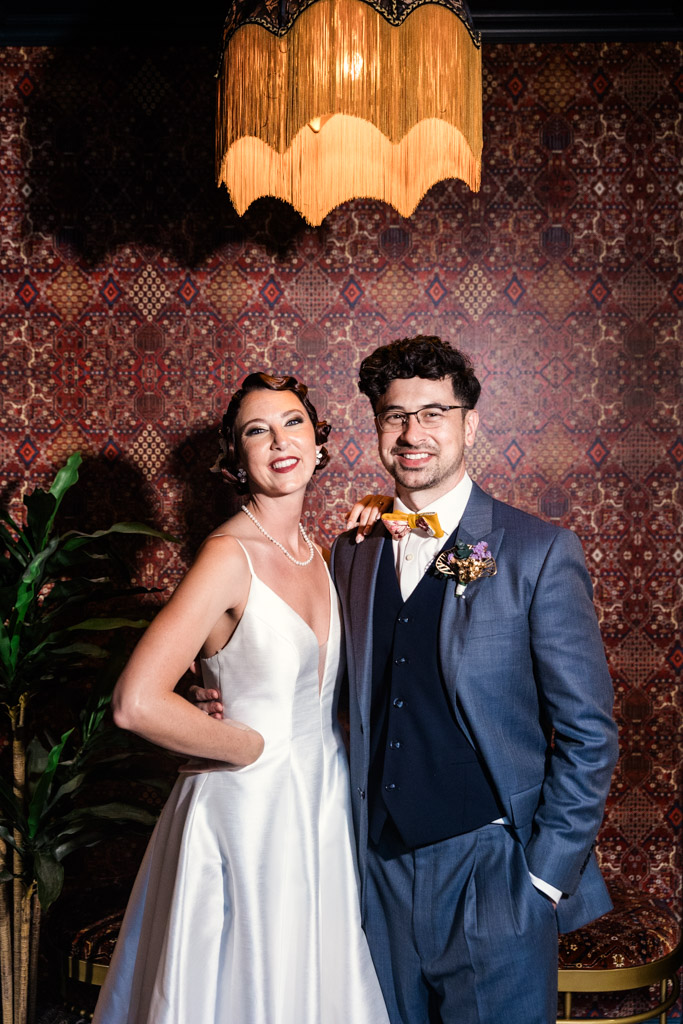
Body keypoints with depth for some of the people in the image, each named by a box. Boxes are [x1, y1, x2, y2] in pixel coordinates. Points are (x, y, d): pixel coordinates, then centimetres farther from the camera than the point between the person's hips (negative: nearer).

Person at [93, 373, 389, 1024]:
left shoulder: (316, 552, 4)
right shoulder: (230, 555, -19)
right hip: (249, 807, -7)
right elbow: (136, 704, -29)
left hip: (322, 800, 7)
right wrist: (251, 745, -16)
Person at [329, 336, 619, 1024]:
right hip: (380, 870, 4)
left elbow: (588, 733, -7)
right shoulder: (353, 553, 5)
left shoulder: (540, 553, -8)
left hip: (490, 870, -4)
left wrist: (547, 871, -9)